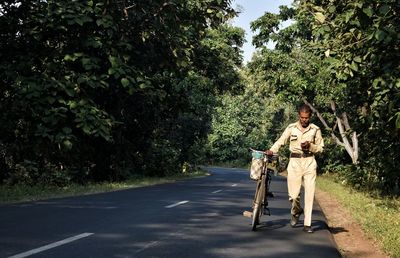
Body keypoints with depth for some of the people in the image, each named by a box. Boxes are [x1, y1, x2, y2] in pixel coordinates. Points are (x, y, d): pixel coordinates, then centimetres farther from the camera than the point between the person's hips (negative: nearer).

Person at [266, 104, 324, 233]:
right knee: (293, 195, -3)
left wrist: (310, 146, -11)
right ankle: (296, 211, 31)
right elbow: (281, 141, 6)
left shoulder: (315, 129, 5)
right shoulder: (291, 128, 4)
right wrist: (271, 150, -12)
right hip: (295, 161, 0)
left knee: (309, 194, -4)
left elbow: (320, 148, 9)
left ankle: (307, 224, 4)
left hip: (309, 162, 0)